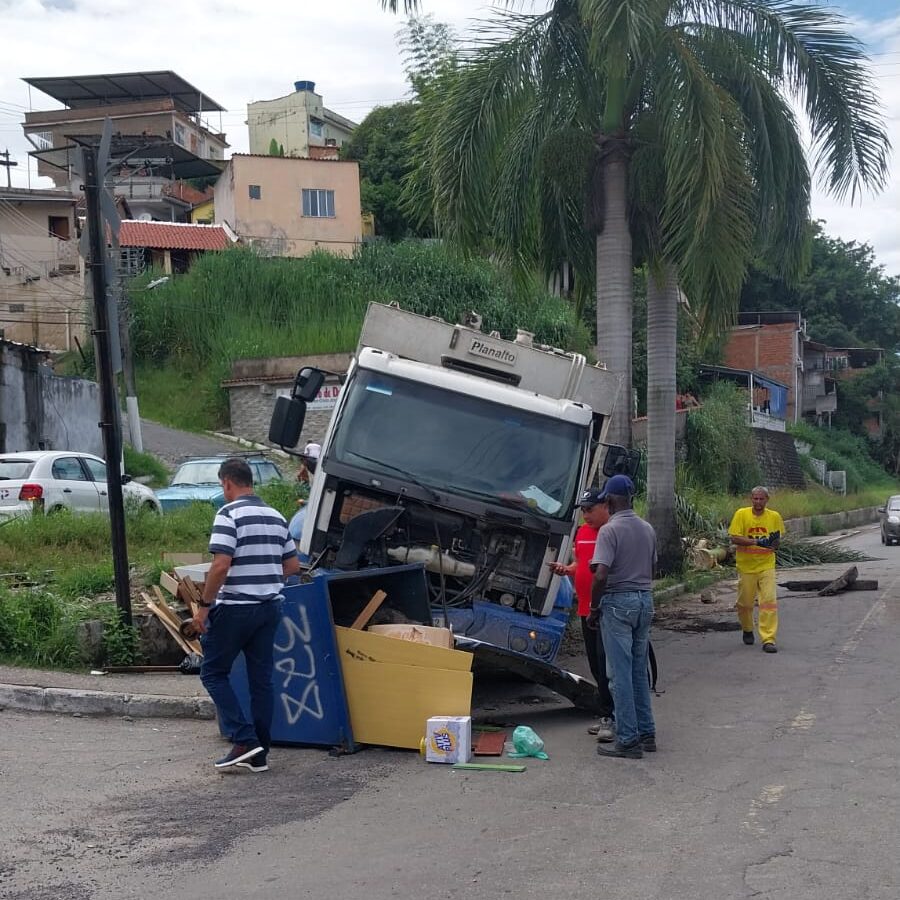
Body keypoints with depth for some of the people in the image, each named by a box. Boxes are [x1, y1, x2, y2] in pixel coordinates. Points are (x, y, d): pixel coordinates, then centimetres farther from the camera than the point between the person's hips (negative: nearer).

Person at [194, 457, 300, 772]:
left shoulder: (229, 514, -11)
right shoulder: (276, 517, 11)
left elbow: (221, 564, -21)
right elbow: (293, 565, 15)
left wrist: (204, 605, -13)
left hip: (235, 608, -7)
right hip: (270, 607, 7)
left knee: (213, 672, 7)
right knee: (261, 678, 10)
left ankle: (244, 740, -3)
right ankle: (259, 754, 14)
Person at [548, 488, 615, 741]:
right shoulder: (582, 532, 16)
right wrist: (566, 569, 7)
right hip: (586, 608, 8)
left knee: (606, 663, -10)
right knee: (595, 664, 11)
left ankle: (609, 717, -7)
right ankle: (607, 716, 19)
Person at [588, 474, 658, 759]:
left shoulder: (610, 530, -14)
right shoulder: (648, 529, 9)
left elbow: (601, 575, -20)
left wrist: (593, 609, -9)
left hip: (618, 602, -7)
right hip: (645, 600, 7)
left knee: (620, 674, -2)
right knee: (639, 671, 16)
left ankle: (628, 741, -1)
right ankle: (646, 733, 20)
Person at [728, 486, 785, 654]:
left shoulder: (774, 517, 1)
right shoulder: (741, 514, -6)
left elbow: (778, 539, 11)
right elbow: (734, 538, -12)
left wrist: (775, 542, -14)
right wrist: (756, 542, -24)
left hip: (766, 566, 0)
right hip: (746, 566, 0)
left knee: (769, 601, -11)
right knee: (745, 602, 11)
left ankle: (768, 639, -8)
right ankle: (747, 630, 38)